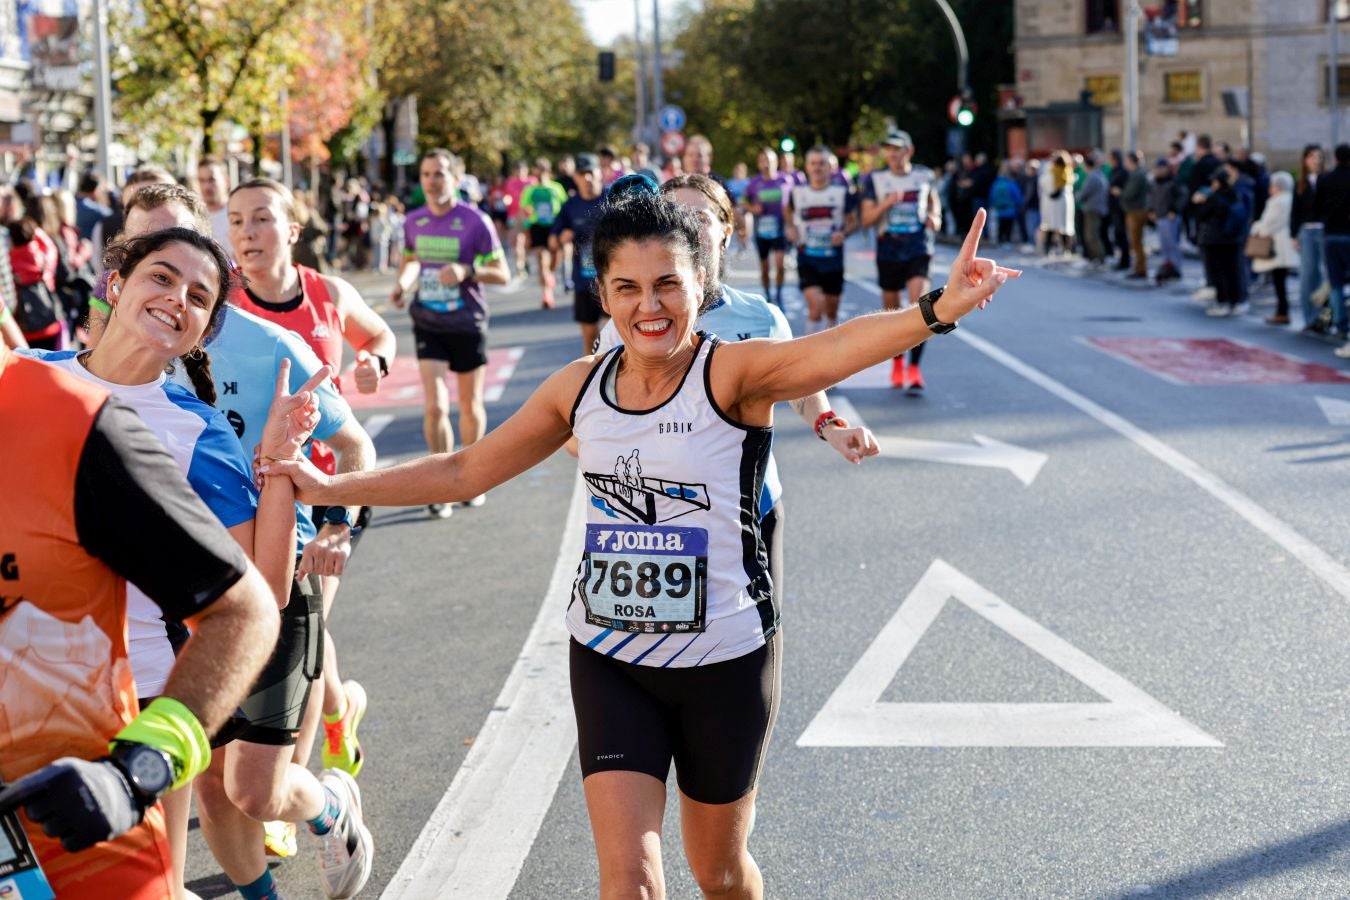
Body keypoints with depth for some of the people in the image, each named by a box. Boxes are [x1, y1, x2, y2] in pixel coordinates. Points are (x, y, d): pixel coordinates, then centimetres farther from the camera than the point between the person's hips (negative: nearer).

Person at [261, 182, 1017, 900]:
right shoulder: (580, 387, -2)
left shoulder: (734, 374, -16)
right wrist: (328, 488, 10)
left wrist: (936, 311, -56)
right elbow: (464, 472, 10)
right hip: (609, 659, 3)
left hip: (726, 660, -3)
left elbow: (834, 348, -37)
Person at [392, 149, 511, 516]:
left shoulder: (475, 222, -11)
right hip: (428, 325, 2)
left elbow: (503, 274, -8)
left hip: (467, 324, -2)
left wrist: (467, 271, -25)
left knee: (470, 407, 12)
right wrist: (402, 283, -2)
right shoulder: (414, 221, 0)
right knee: (435, 406, -10)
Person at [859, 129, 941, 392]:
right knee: (892, 310, 10)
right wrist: (886, 204, -20)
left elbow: (933, 202, 22)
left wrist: (935, 218, 1)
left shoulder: (924, 175, 4)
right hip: (888, 250, 1)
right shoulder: (875, 179, 0)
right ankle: (897, 361, 35)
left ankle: (914, 368, -16)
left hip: (919, 249, -1)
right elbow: (866, 219, -4)